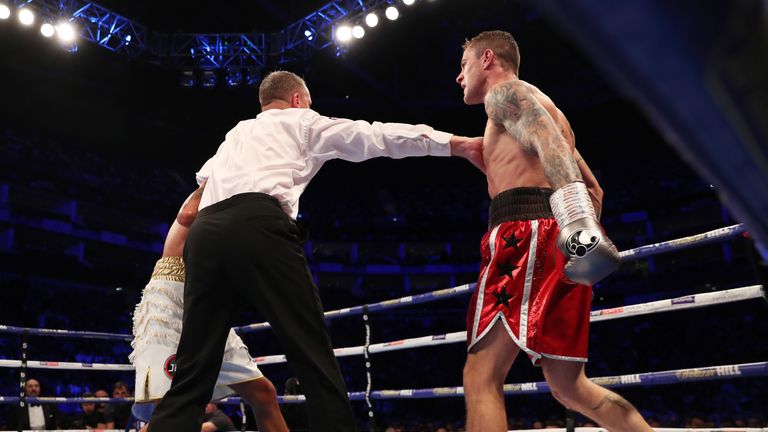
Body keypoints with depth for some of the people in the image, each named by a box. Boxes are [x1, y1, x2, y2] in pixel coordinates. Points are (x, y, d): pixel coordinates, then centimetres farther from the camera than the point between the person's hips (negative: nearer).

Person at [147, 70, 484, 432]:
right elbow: (374, 135, 16)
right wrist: (456, 144, 16)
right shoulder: (301, 121, 22)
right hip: (256, 224, -6)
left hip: (205, 233, 6)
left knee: (191, 376, 7)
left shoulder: (236, 133, 38)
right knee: (315, 361, -3)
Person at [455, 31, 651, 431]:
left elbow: (544, 136, -17)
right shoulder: (545, 108, 34)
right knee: (568, 385, 14)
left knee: (481, 377, -13)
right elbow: (593, 189, 35)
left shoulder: (505, 91, 7)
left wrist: (576, 218, -32)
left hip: (526, 229, -9)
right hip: (556, 234, 9)